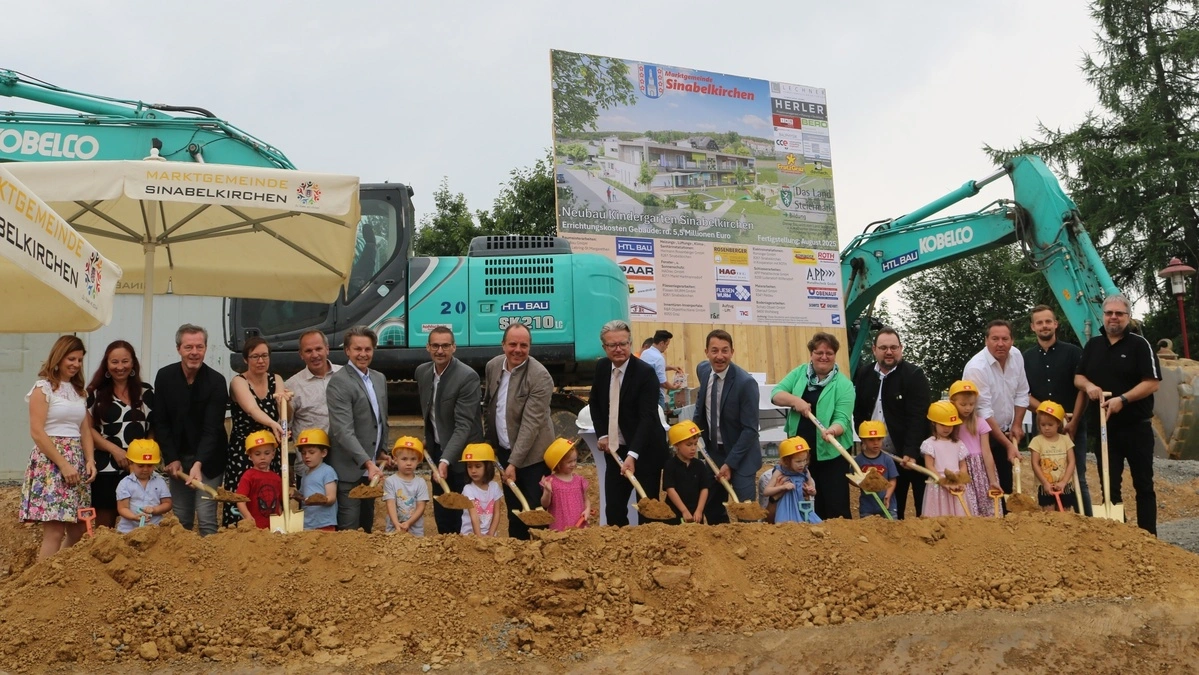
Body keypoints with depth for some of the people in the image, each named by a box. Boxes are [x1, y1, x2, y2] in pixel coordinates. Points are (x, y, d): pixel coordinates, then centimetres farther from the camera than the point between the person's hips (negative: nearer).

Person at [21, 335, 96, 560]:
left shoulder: (80, 391, 16)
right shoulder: (43, 388, -4)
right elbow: (37, 432, -11)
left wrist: (90, 460, -2)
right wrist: (63, 464, -15)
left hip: (77, 462, 7)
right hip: (51, 462, -7)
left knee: (78, 530, 5)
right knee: (54, 532, -11)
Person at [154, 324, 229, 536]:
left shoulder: (216, 382, -13)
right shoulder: (164, 376, -2)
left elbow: (212, 429, -18)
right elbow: (159, 423, 1)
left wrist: (198, 463, -30)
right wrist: (172, 459, -6)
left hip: (208, 458, -3)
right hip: (177, 457, 3)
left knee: (206, 518, -9)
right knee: (180, 519, 5)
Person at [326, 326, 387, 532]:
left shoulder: (379, 379, 12)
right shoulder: (339, 382, -14)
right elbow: (343, 431, -23)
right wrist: (368, 463, -30)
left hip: (371, 467, 8)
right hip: (349, 469, -8)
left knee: (367, 526, 14)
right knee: (349, 529, -4)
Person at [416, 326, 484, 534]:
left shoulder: (468, 377, -21)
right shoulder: (422, 372, 1)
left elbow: (463, 425, -26)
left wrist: (445, 460, -33)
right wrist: (429, 438, 11)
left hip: (461, 455, -6)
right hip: (437, 451, 6)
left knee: (461, 513, 2)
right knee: (440, 511, 12)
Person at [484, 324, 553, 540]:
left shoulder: (540, 377, -20)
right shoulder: (493, 366, 0)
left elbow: (530, 424, -23)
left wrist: (513, 463, -25)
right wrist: (489, 440, 15)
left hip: (532, 456, -6)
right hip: (504, 451, 6)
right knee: (513, 511, 15)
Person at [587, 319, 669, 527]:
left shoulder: (645, 373, -18)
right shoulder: (601, 367, 1)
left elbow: (647, 417, -25)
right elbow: (595, 402, 17)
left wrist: (633, 455, -35)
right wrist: (601, 434, 3)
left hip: (644, 451, -5)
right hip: (615, 449, 5)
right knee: (613, 509, 5)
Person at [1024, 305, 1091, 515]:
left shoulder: (1073, 352, 2)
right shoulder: (1027, 358, 8)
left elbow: (1083, 389, -2)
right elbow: (1025, 395, 5)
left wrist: (1074, 422, -9)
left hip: (1072, 426, -2)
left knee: (1078, 480, -1)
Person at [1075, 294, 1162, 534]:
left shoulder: (1139, 344, -5)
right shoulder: (1092, 345, 10)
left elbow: (1153, 382, -12)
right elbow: (1078, 377, 16)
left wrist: (1123, 399, -22)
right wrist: (1088, 385, -7)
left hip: (1136, 426, -4)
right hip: (1103, 426, 4)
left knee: (1143, 484, 4)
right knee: (1109, 485, 7)